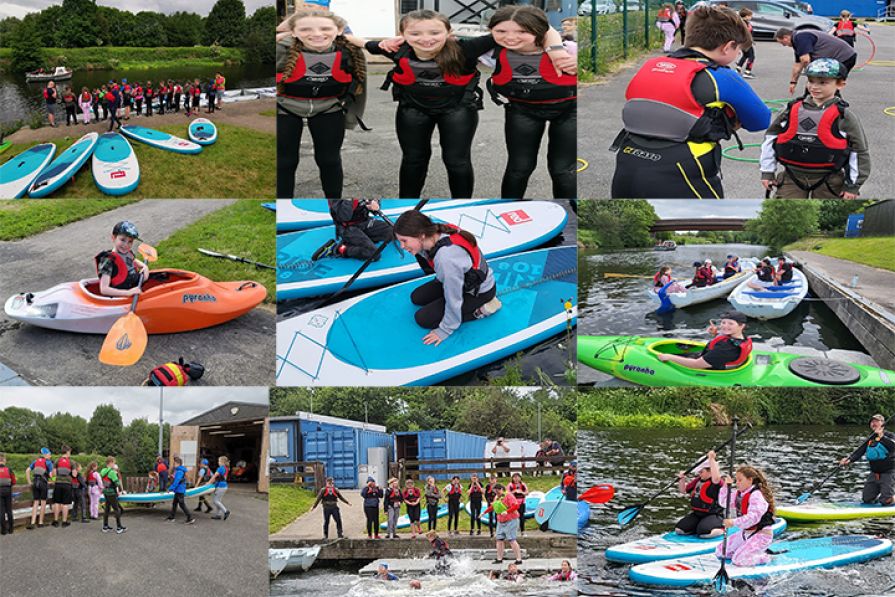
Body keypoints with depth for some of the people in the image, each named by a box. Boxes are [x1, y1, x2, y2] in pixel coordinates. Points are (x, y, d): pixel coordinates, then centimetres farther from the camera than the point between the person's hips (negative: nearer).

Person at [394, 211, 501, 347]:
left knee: (423, 319, -7)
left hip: (478, 292, -8)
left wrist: (445, 330, -15)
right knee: (416, 298, 11)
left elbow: (453, 299, -28)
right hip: (462, 279, 8)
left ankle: (479, 310, -2)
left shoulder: (446, 257, -40)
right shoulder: (435, 233, -18)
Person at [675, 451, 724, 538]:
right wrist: (682, 479, 1)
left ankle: (720, 527, 1)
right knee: (679, 529, -10)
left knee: (704, 532, -32)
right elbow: (684, 490, 20)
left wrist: (711, 459, -38)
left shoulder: (715, 482, -14)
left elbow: (716, 477, -40)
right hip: (696, 514, 7)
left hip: (712, 515, -7)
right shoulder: (697, 480, 9)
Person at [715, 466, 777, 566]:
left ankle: (764, 557, 2)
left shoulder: (756, 495, -21)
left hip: (761, 535, -10)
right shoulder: (738, 493, 7)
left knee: (738, 560, -23)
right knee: (720, 552, 8)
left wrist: (733, 522, -37)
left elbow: (753, 518, -31)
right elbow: (723, 501, 15)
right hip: (745, 533, 10)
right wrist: (726, 486, 0)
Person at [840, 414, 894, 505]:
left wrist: (882, 437, -39)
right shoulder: (870, 439, 9)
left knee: (886, 501, -11)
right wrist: (849, 460, -16)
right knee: (867, 499, 8)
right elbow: (859, 452, 0)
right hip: (874, 473, 6)